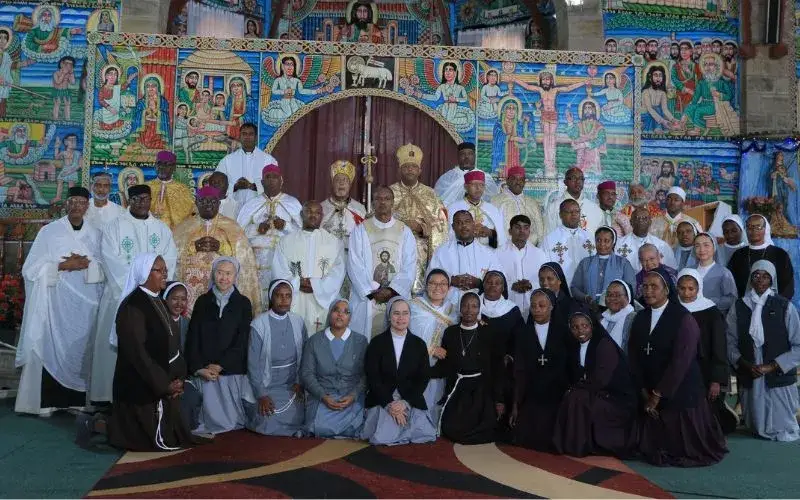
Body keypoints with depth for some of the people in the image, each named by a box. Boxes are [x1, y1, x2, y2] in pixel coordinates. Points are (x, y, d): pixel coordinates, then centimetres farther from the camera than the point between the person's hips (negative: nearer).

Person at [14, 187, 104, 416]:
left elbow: (105, 268, 7)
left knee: (82, 347, 5)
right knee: (52, 347, -2)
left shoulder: (95, 234, 7)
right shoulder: (49, 231, -1)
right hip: (56, 301, -2)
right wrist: (63, 266, -14)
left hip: (86, 302, 2)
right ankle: (48, 400, 6)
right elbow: (32, 267, -3)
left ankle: (78, 398, 14)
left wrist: (87, 263, -11)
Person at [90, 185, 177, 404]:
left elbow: (169, 259, 4)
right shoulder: (114, 227, 2)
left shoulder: (162, 229, 12)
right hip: (122, 295, -2)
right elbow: (113, 263, -7)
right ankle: (116, 394, 5)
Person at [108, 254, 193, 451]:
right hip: (143, 387, -9)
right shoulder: (132, 306, -19)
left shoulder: (159, 302, 9)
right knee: (149, 437, 1)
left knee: (166, 433, 15)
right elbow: (137, 352, -22)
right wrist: (164, 384, -19)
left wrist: (178, 378, -2)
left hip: (167, 381, 9)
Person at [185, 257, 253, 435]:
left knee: (229, 415, -1)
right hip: (204, 372, 1)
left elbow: (242, 340, -3)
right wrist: (199, 368, -8)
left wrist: (220, 365, -10)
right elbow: (192, 337, 4)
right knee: (209, 416, -1)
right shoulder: (203, 301, 8)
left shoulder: (243, 303, 3)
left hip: (232, 372, -1)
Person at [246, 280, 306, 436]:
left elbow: (303, 356, 6)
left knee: (296, 421, -11)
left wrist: (299, 382, -4)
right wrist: (261, 395, -14)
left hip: (291, 387, 4)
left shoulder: (298, 322, -1)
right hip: (266, 387, -3)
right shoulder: (259, 324, -14)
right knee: (268, 425, -17)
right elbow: (253, 363, -12)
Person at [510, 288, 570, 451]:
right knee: (526, 443, -1)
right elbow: (519, 371, 2)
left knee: (551, 444, 0)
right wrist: (516, 404, 0)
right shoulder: (523, 333, 4)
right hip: (530, 399, 1)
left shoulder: (563, 330, 0)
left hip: (557, 399, -1)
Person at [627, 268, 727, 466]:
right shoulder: (640, 318, 6)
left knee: (685, 442, 5)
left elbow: (681, 361, -19)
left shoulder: (683, 318, -14)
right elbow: (634, 355, 5)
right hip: (651, 393, 5)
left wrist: (659, 394, -15)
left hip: (681, 394, -5)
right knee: (655, 442, 10)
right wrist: (644, 390, -3)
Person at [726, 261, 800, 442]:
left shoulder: (785, 307, -4)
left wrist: (771, 367, -12)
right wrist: (745, 365, -13)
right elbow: (730, 342, 2)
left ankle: (784, 431, 36)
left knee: (783, 433, 8)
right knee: (756, 429, 15)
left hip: (779, 379, -2)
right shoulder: (738, 307, 2)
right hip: (749, 380, 2)